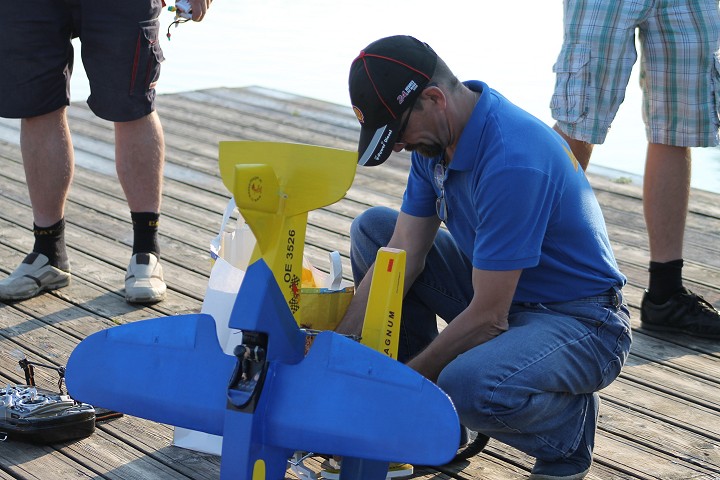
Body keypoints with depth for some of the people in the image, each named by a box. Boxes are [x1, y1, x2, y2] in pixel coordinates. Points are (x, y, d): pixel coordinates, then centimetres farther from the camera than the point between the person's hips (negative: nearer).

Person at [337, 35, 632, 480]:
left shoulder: (513, 160, -31)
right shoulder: (437, 136, -4)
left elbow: (487, 318, -27)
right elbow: (403, 256, -3)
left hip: (581, 321, -9)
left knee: (470, 385, -38)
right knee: (373, 228, 4)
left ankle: (569, 427, -2)